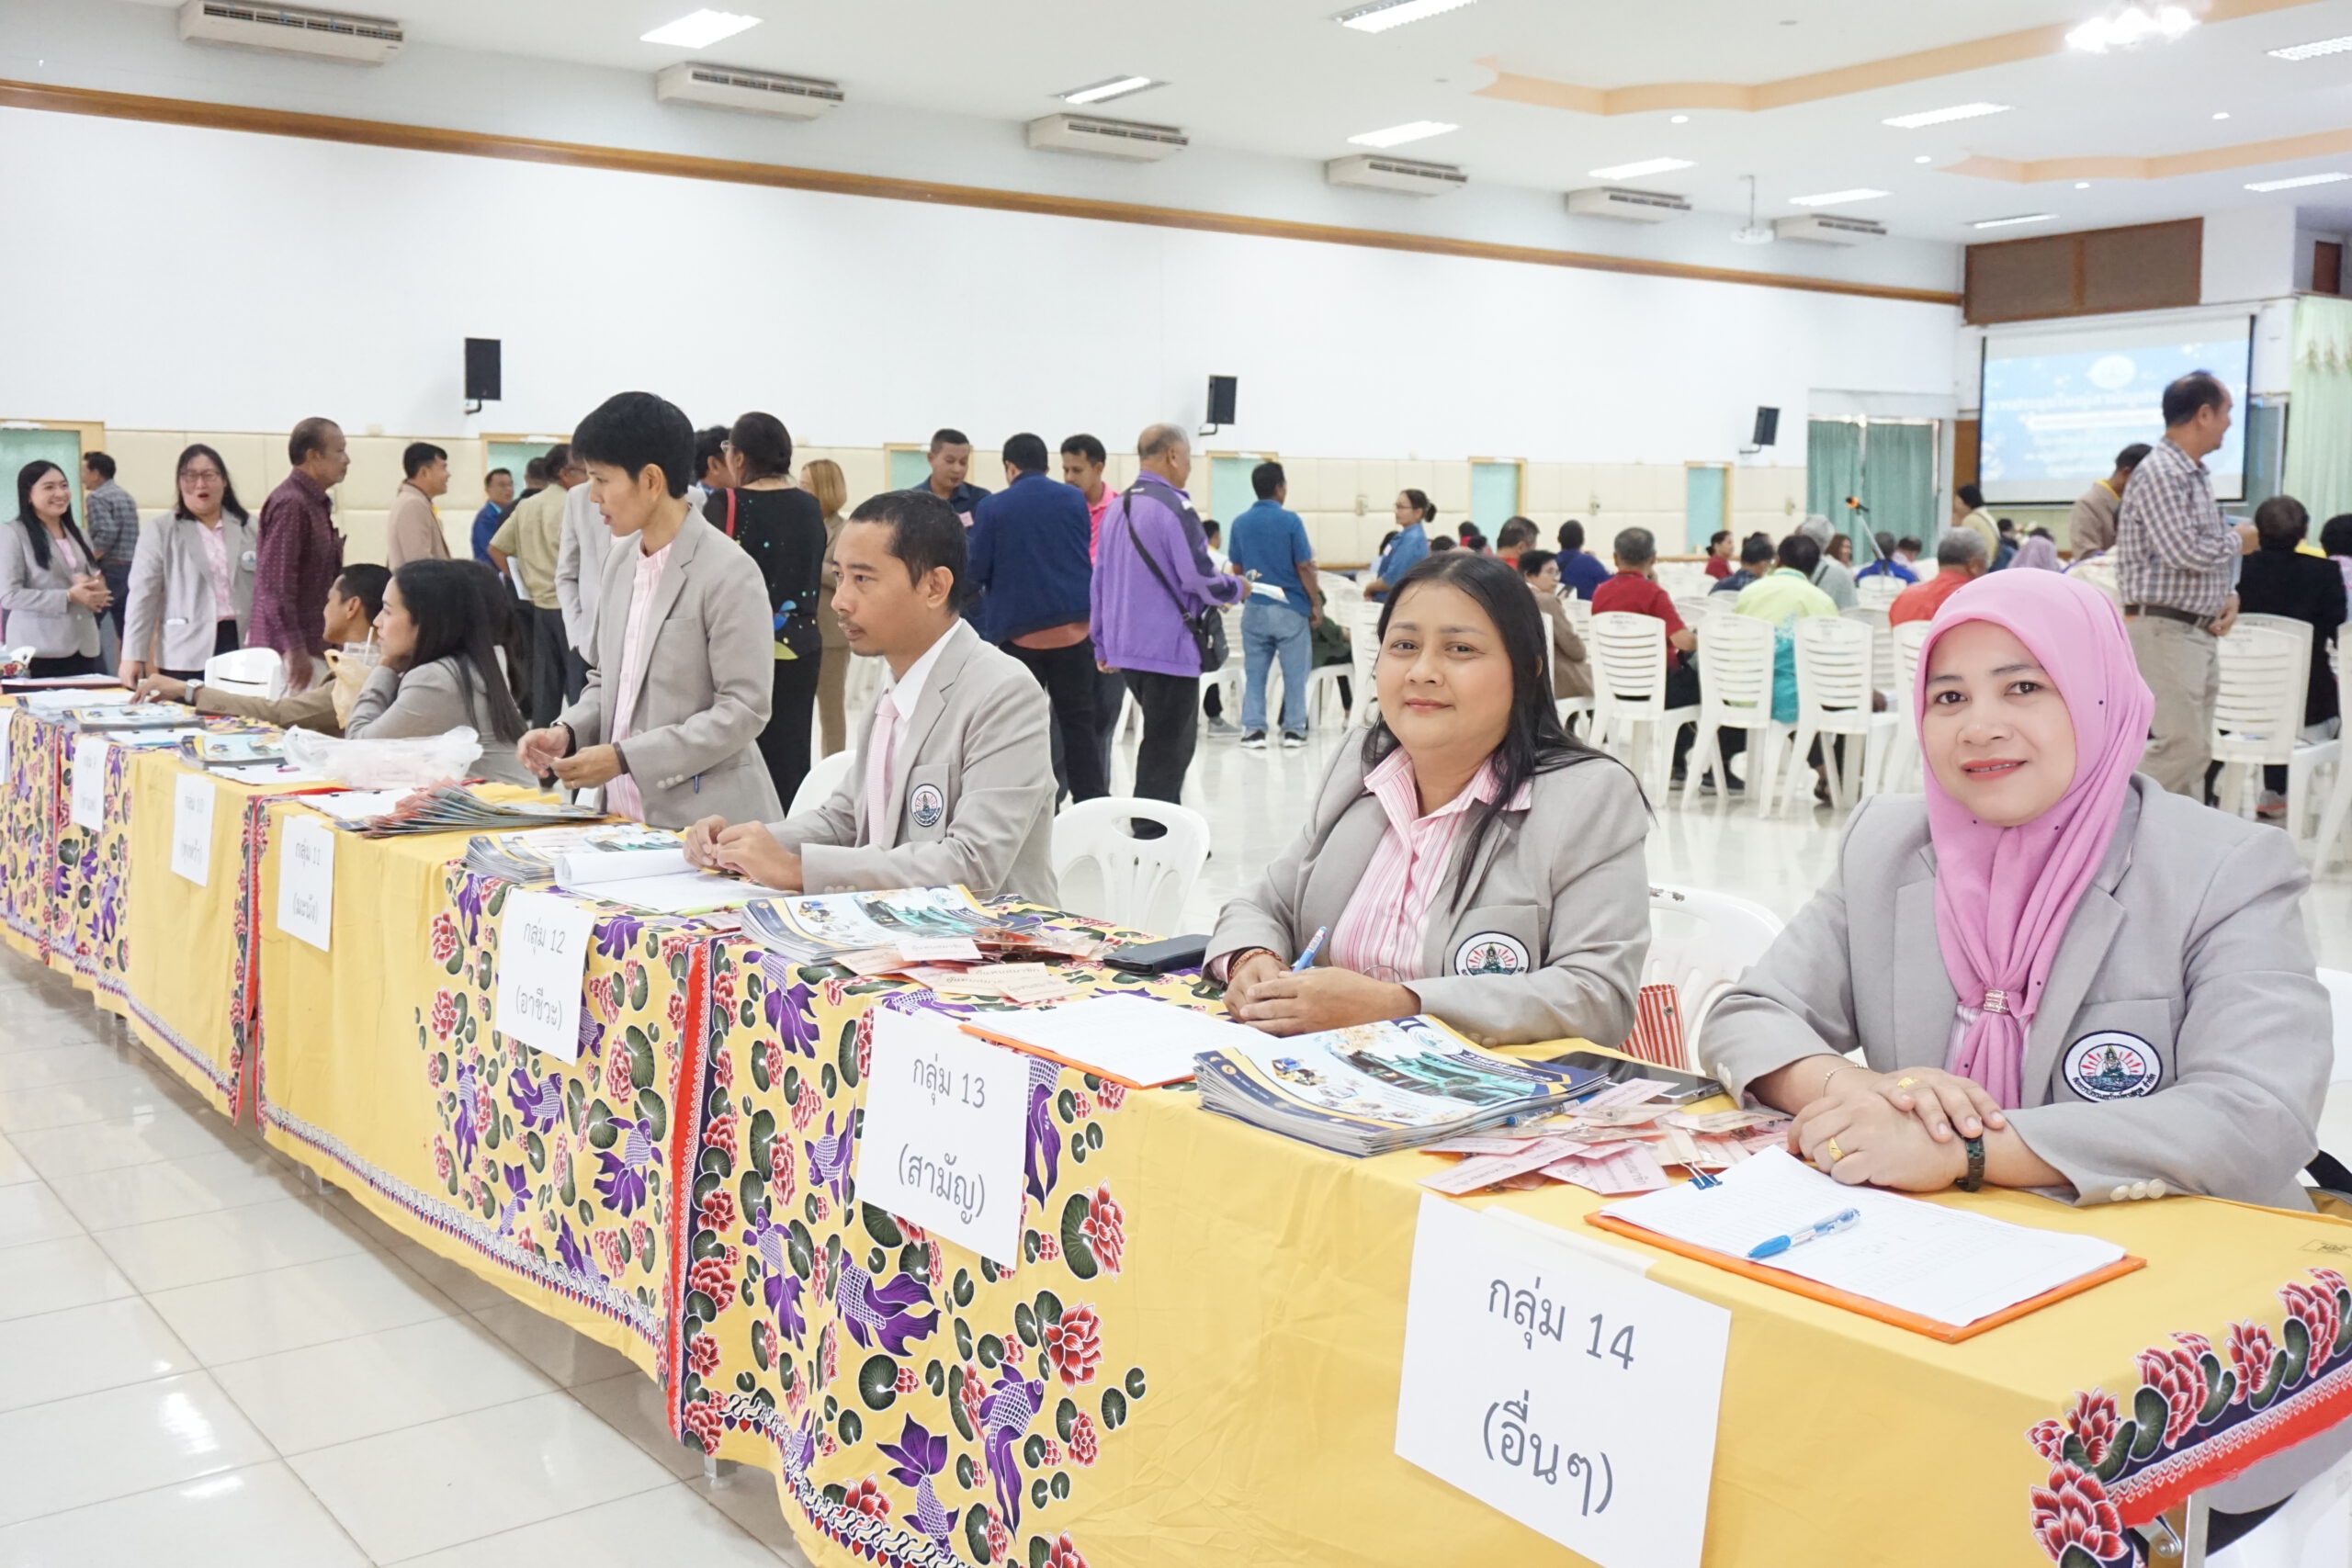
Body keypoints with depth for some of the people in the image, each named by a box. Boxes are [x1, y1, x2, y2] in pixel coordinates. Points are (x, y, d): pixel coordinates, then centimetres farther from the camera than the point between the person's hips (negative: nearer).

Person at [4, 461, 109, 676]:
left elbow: (96, 582, 22)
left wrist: (95, 591, -3)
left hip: (83, 648, 6)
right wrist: (68, 596, -17)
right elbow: (8, 596, -11)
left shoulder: (78, 535, 17)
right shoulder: (15, 536, -4)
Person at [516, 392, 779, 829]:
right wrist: (568, 731, -2)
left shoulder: (727, 574, -13)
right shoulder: (621, 559, 9)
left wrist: (625, 758, -18)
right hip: (625, 813, 7)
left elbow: (744, 709, -16)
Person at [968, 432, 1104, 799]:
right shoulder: (1074, 500, 2)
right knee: (1078, 720, 7)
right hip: (1074, 627, 2)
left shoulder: (992, 507, -5)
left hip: (1019, 629, -2)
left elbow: (976, 572, -2)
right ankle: (1092, 805, 5)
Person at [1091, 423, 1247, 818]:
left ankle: (1163, 832, 24)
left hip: (1126, 647, 9)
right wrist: (1236, 589, 1)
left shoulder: (1118, 508, 12)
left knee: (1172, 743, 19)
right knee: (1166, 751, -1)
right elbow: (1199, 578, -19)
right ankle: (1151, 840, 2)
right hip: (1168, 648, -9)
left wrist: (1103, 645, 22)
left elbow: (1100, 579, 16)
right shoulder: (1174, 507, -15)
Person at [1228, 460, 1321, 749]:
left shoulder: (1240, 523, 4)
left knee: (1254, 672, 8)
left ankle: (1253, 730, 4)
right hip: (1290, 608, -3)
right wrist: (1316, 604, -2)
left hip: (1254, 609, 3)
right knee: (1294, 673, 6)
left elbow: (1237, 569, 10)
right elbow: (1304, 567, -10)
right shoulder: (1290, 520, -9)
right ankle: (1294, 730, 9)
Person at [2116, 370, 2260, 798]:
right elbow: (2185, 553, -23)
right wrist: (2237, 541, -4)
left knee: (2194, 749, 11)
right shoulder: (2158, 473, -14)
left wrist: (2228, 595, 4)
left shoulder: (2195, 475, 16)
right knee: (2181, 746, -13)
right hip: (2165, 629, -10)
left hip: (2199, 631, 10)